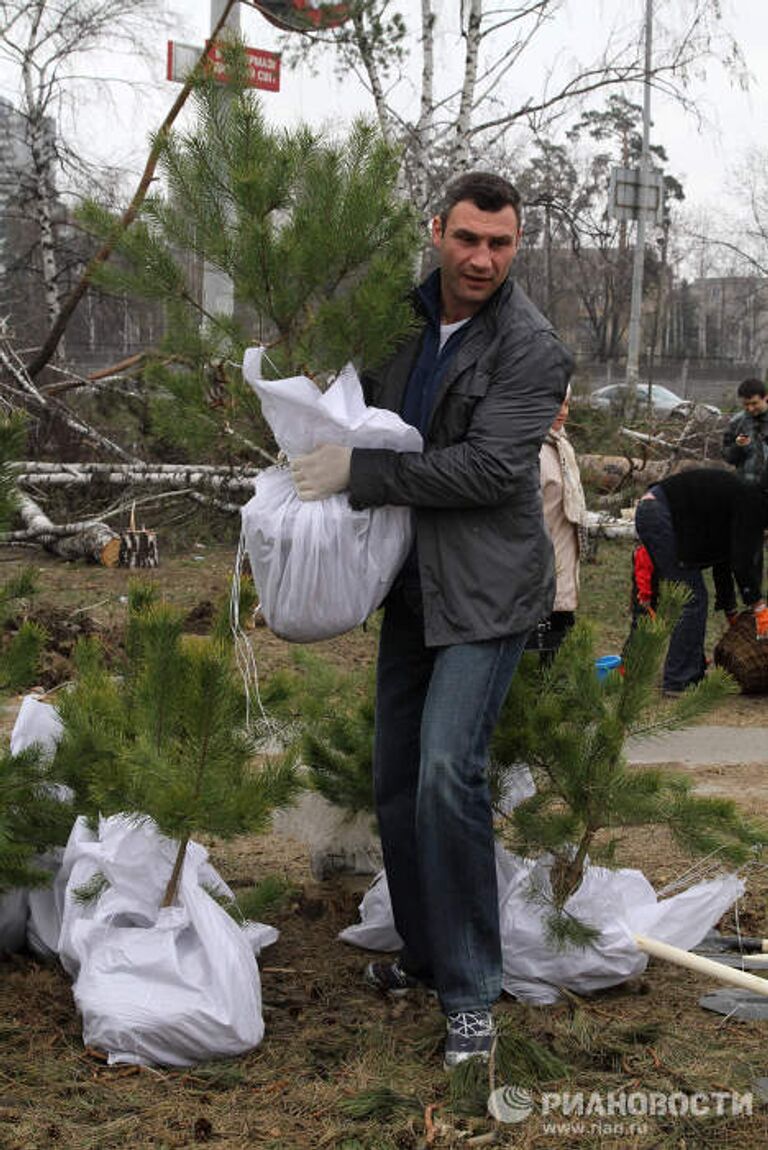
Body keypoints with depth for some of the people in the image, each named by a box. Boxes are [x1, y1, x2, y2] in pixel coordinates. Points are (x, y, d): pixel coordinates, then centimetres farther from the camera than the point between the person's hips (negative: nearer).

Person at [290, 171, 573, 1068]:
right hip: (409, 585, 7)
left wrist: (362, 473, -21)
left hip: (485, 590, -7)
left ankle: (470, 992, -8)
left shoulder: (531, 348, -13)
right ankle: (424, 953, 29)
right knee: (396, 782, 12)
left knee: (447, 774, -19)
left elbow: (491, 467, -22)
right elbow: (369, 413, 25)